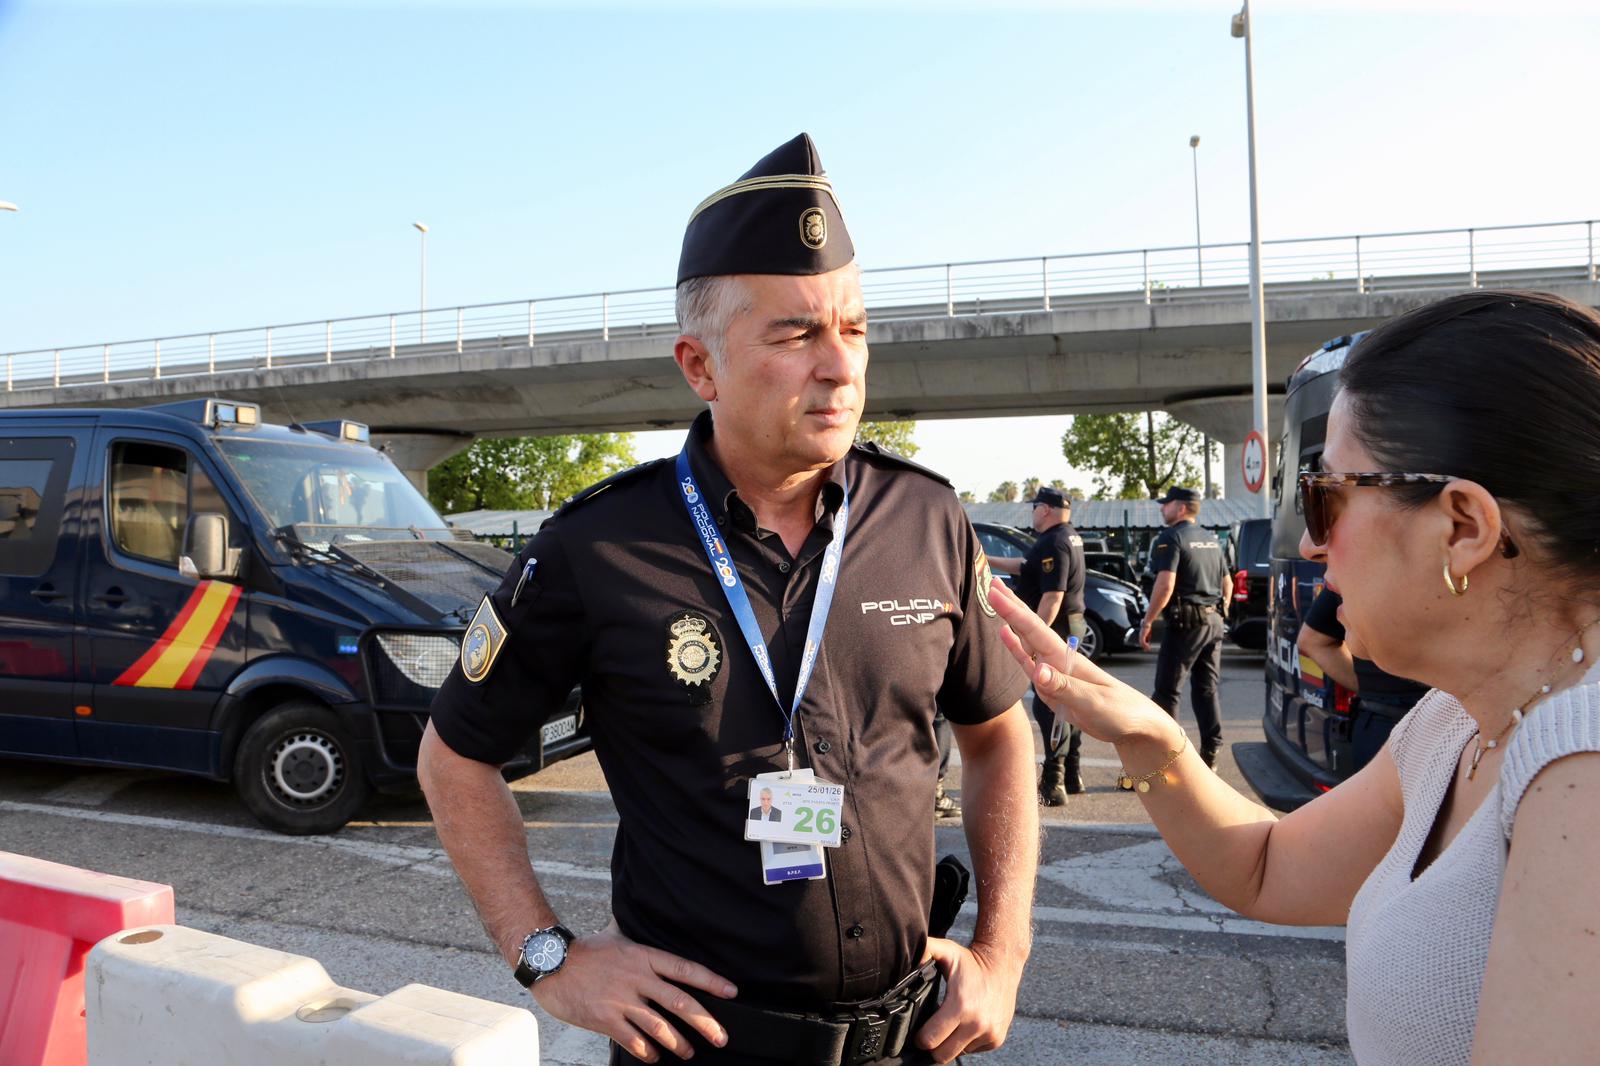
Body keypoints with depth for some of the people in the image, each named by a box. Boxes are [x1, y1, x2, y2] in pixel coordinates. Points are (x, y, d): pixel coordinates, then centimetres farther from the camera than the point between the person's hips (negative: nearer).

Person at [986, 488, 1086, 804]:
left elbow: (1053, 596, -26)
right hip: (1070, 628, 11)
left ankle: (1053, 783, -9)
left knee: (1048, 705, -9)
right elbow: (1027, 566, 23)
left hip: (1053, 629, -11)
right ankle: (1071, 775, 27)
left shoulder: (1054, 543, -19)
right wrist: (988, 560, 24)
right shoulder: (1070, 537, 14)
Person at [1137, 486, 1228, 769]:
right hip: (1214, 621, 8)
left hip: (1186, 622, -8)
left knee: (1167, 691, -4)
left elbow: (1165, 584, -20)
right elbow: (1226, 582, 21)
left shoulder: (1171, 537, -10)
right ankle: (1210, 754, 15)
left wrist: (1147, 621, -16)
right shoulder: (1211, 539, 16)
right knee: (1207, 689, 12)